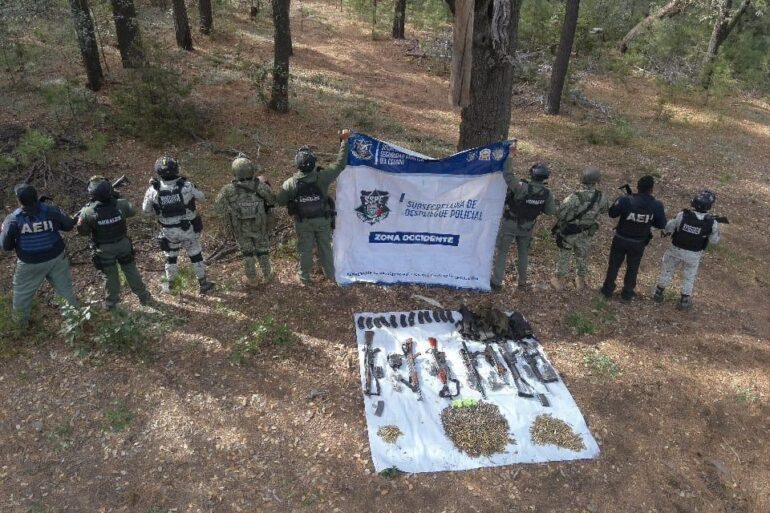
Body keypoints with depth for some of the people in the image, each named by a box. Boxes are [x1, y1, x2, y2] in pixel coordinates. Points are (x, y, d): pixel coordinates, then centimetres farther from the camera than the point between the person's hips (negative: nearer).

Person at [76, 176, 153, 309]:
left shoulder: (87, 212, -24)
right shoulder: (121, 204, -20)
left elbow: (82, 231, -9)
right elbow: (133, 211, 3)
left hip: (104, 249, -1)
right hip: (123, 244, 1)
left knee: (110, 275, 18)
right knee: (131, 271, 18)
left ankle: (111, 303, 34)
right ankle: (144, 297, 30)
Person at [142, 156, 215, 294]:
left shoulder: (153, 190, -17)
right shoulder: (186, 186, -20)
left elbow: (146, 210, -2)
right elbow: (201, 197, -2)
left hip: (169, 232, 1)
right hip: (189, 229, -1)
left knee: (171, 257, 23)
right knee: (196, 256, 18)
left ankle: (168, 284, 39)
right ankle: (203, 284, 29)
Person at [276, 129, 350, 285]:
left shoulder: (291, 183, -22)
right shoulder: (322, 177, -25)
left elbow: (280, 201, -9)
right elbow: (340, 164, -15)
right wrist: (344, 141, -9)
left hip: (303, 223, 0)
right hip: (323, 220, 0)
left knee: (305, 249, 17)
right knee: (325, 246, 21)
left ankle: (304, 277, 33)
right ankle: (330, 274, 38)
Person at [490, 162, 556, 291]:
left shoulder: (522, 187, -30)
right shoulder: (546, 193, -14)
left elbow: (508, 174, -33)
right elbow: (551, 211, -3)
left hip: (510, 224, -4)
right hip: (527, 227, 4)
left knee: (501, 252, 10)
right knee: (523, 253, 23)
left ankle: (496, 282, 15)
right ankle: (522, 281, 32)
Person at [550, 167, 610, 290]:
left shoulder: (574, 197, -32)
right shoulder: (601, 197, -20)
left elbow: (560, 214, -22)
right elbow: (605, 209, 3)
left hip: (569, 232, -3)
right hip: (587, 233, 3)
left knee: (564, 256, 17)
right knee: (582, 257, 24)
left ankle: (559, 281, 33)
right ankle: (581, 281, 41)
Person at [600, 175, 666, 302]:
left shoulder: (625, 200, -24)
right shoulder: (657, 206, -19)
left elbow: (612, 214, -9)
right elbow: (661, 225, -6)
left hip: (620, 239, -1)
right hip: (638, 243, 1)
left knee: (614, 265, 19)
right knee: (632, 268, 21)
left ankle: (608, 290, 32)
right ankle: (627, 294, 35)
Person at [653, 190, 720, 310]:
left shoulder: (683, 215, -24)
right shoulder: (712, 223, -21)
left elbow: (668, 228, -10)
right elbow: (714, 240, -5)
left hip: (676, 250, 0)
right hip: (693, 255, 0)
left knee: (667, 271, 23)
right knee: (689, 277, 22)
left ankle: (658, 294, 37)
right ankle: (684, 301, 34)